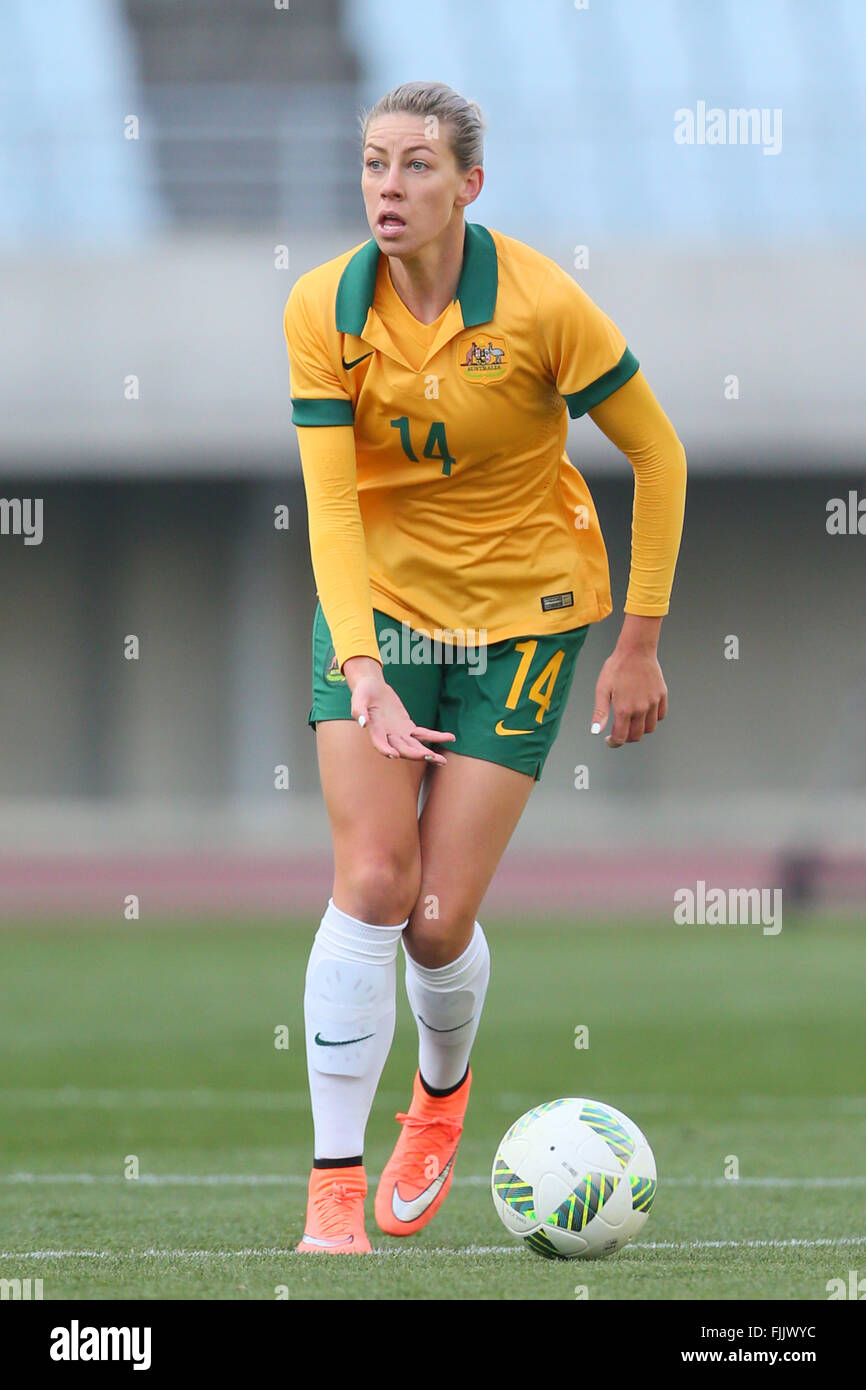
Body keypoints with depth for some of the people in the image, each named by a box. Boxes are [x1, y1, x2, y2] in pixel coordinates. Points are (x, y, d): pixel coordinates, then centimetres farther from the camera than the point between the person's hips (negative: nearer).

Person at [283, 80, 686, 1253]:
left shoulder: (541, 305, -19)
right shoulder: (324, 310, -11)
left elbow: (658, 454, -8)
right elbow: (330, 501, -15)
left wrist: (640, 642, -7)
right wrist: (360, 662, -29)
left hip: (523, 609, -2)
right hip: (380, 601, 2)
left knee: (440, 922, -5)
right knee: (370, 884, -13)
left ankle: (443, 1093, 30)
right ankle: (335, 1195, -7)